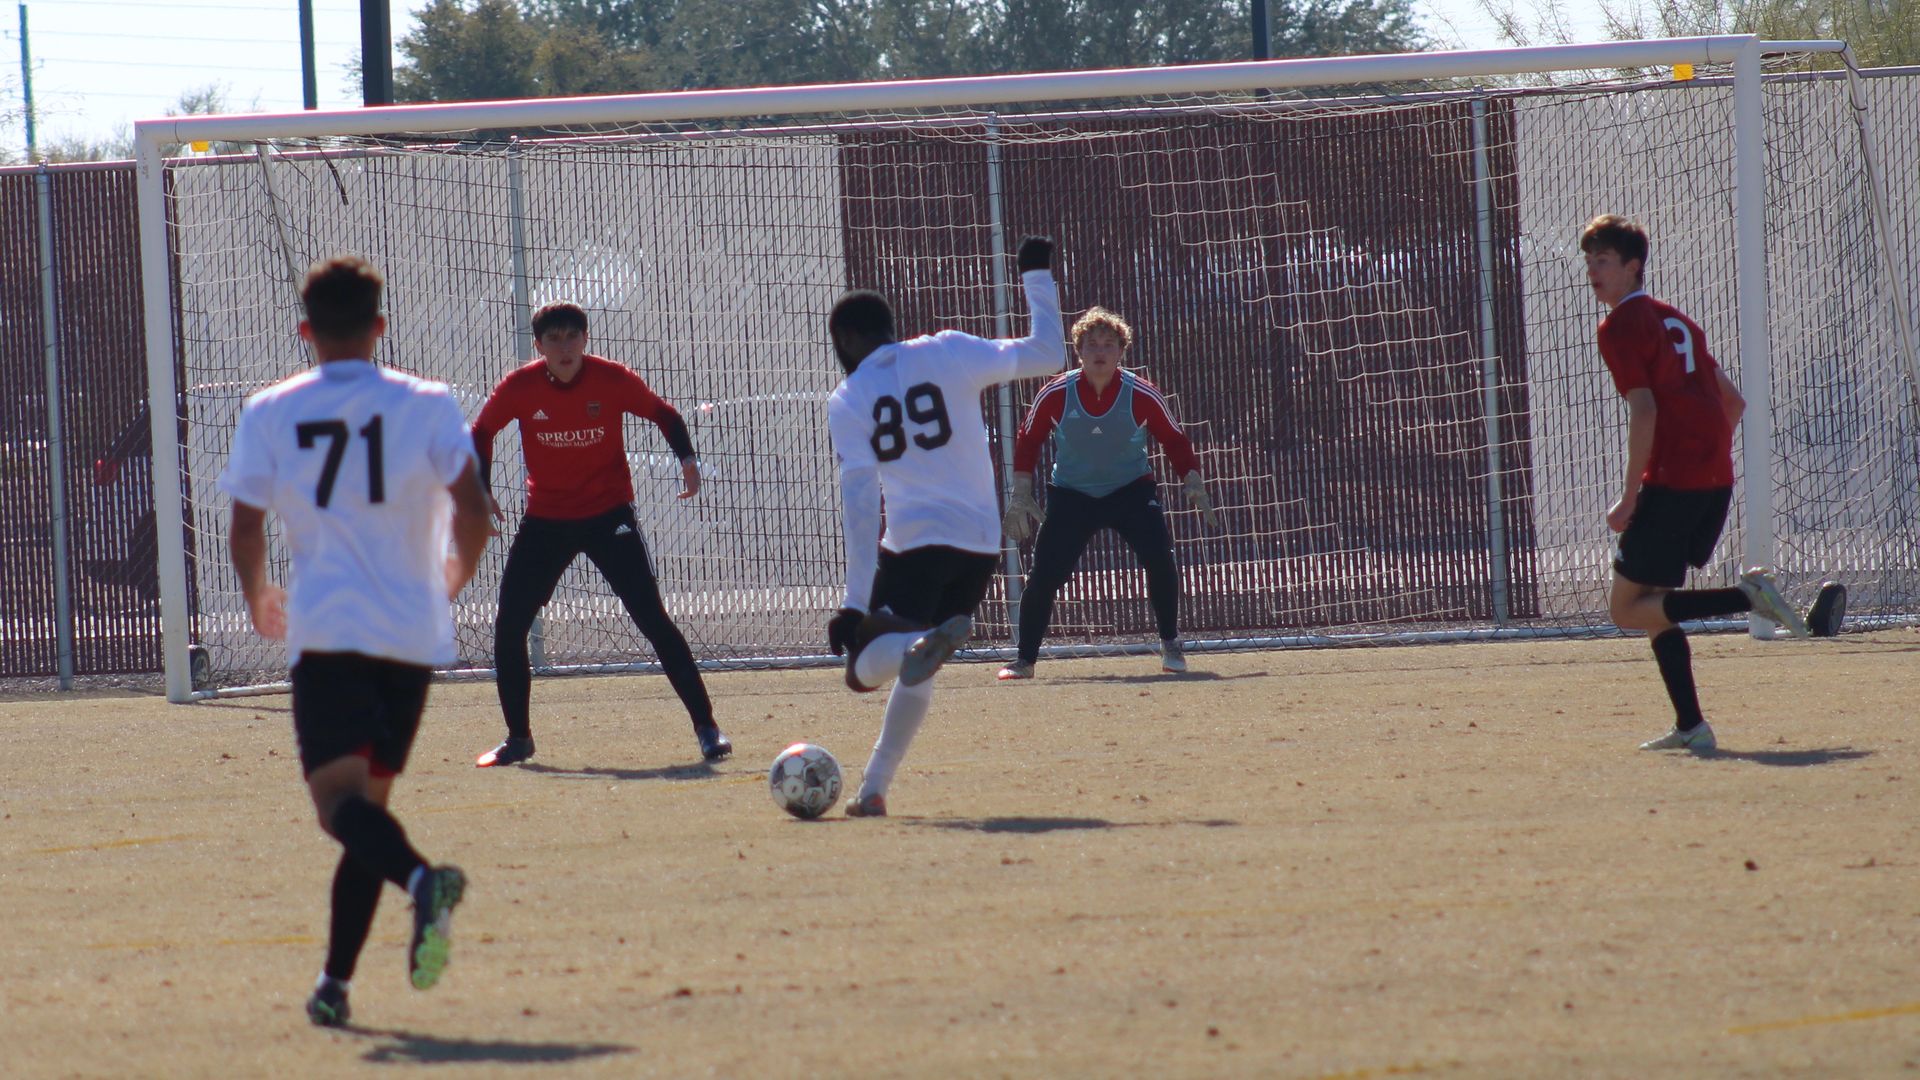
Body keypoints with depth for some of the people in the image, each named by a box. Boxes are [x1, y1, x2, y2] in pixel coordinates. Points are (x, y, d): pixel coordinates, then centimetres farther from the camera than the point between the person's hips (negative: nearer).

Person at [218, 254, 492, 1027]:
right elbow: (472, 509, -3)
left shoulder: (269, 414, 4)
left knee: (341, 798, -13)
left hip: (325, 630, -2)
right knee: (368, 801, 13)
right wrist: (457, 575, 18)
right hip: (413, 633, 3)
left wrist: (258, 599, 23)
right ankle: (335, 981, 9)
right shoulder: (425, 405, 4)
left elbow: (245, 531, 3)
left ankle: (421, 879, -45)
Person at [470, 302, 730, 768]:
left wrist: (687, 459, -14)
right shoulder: (519, 388, -9)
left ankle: (706, 727, -7)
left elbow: (664, 415, 3)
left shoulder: (612, 380, -12)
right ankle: (518, 738, 17)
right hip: (546, 517, 2)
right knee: (508, 627, -1)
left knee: (652, 618, -11)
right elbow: (482, 433, 8)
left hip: (609, 514, -2)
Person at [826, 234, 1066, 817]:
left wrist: (856, 600, -10)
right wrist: (1037, 278, 23)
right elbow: (1046, 355, 9)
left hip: (915, 545, -4)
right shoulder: (948, 354, 5)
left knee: (865, 667, -4)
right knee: (914, 670, 20)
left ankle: (924, 642, -37)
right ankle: (874, 788, 16)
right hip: (981, 545, 4)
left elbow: (858, 500, -8)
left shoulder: (847, 401, 1)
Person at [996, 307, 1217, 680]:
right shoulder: (1056, 395, -14)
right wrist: (1021, 495, -3)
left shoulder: (1143, 396, -14)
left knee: (1159, 558, -20)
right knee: (1043, 575, -10)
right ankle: (1025, 659, 7)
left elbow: (1174, 440, -2)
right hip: (1071, 495, 0)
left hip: (1131, 490, 0)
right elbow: (1028, 440, 1)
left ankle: (1170, 645, 1)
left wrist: (1193, 483, -14)